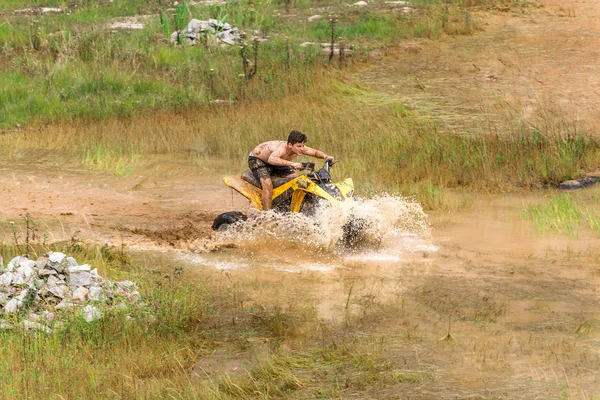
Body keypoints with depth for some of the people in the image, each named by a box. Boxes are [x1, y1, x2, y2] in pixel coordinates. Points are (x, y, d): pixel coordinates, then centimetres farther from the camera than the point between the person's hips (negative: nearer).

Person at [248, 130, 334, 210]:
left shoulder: (299, 148, -19)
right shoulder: (282, 149, -42)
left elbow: (316, 152, -2)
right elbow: (271, 159, -64)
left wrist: (325, 156, -24)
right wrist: (292, 163, -70)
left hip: (274, 164, 8)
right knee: (268, 184, -33)